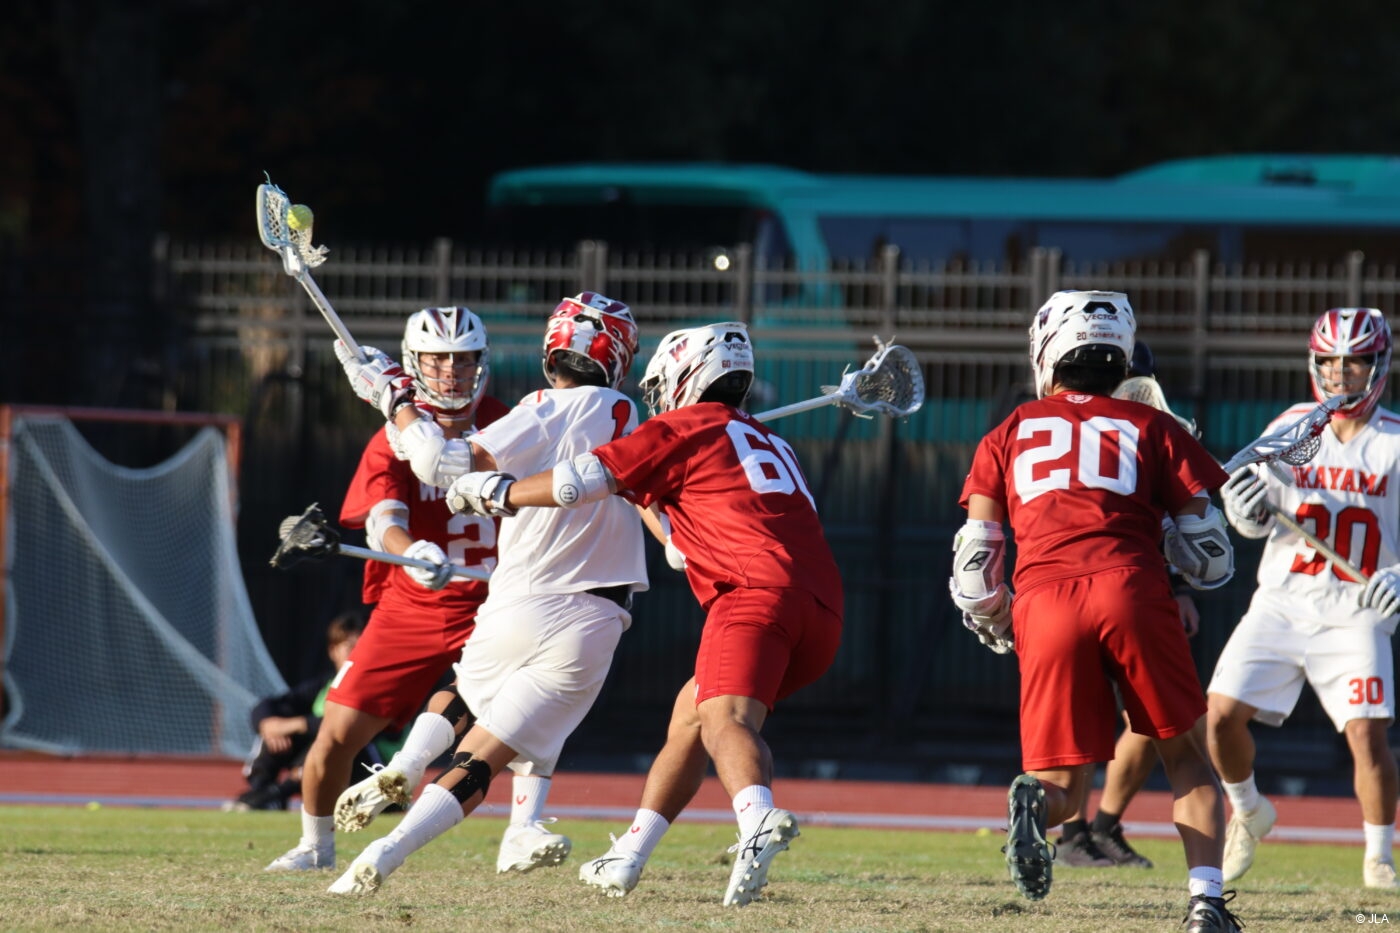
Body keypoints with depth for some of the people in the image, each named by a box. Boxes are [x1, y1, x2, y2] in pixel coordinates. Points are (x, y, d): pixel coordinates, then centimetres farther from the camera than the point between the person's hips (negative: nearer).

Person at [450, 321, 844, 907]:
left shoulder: (685, 428, 9)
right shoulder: (769, 442, 33)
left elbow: (585, 480, 7)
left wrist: (497, 492, 21)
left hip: (759, 593, -8)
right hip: (823, 611, 8)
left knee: (724, 718, -28)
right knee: (690, 713, 24)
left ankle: (759, 821, -59)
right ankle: (627, 860, 28)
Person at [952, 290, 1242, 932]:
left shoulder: (1010, 434, 22)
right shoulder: (1152, 428, 19)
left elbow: (974, 563, 18)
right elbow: (1209, 557, 16)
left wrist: (998, 631, 36)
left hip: (1046, 604, 1)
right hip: (1131, 591, -1)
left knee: (1062, 786, 9)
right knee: (1184, 755, 16)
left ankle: (1034, 803, -26)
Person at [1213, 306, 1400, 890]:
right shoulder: (1291, 430, 4)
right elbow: (1257, 521, 6)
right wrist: (1245, 509, -17)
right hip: (1282, 602, 2)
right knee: (1223, 714, -8)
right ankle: (1248, 812, 20)